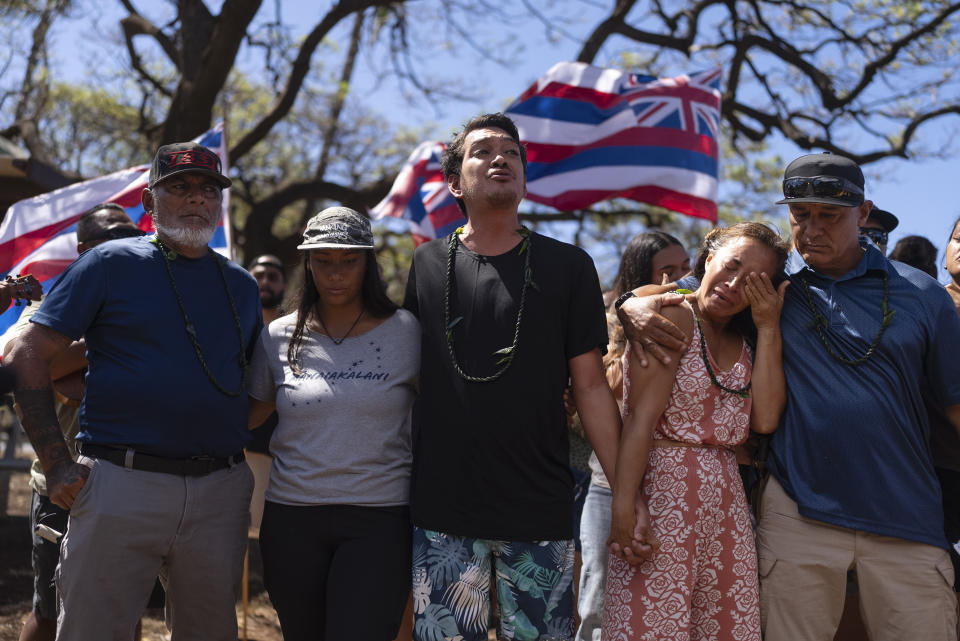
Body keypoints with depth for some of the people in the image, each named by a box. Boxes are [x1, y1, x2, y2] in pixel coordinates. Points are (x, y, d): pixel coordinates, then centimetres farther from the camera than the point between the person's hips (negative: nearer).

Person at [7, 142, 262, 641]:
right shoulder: (112, 263, 1)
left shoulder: (241, 284, 15)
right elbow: (29, 355, -2)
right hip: (121, 486, -4)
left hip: (220, 492, 4)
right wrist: (56, 464, -8)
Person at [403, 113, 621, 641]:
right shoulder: (427, 264, 7)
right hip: (442, 514, 1)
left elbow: (590, 386, 3)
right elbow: (407, 377, 13)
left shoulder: (568, 267, 3)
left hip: (540, 512, -1)